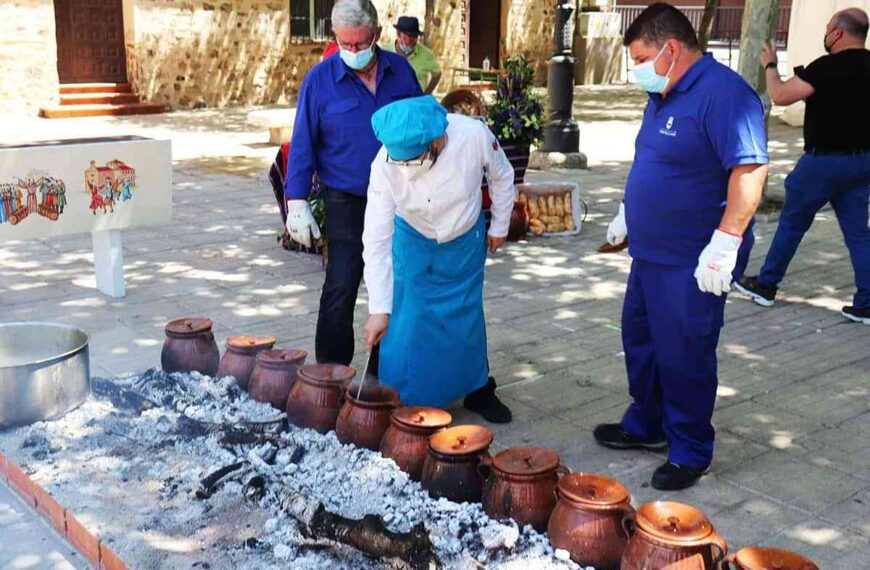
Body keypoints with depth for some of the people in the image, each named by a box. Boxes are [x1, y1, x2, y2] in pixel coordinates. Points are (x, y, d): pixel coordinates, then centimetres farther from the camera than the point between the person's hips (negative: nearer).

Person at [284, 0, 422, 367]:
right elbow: (302, 144, -4)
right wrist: (297, 203, -7)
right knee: (340, 289, -3)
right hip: (347, 203, -3)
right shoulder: (320, 79, -7)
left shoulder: (400, 71, 1)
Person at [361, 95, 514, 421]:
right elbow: (376, 239, -28)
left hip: (465, 240, 1)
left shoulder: (474, 135, -32)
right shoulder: (385, 165, -32)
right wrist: (378, 309, -30)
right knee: (407, 319, -5)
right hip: (413, 242, -1)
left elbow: (502, 176, -9)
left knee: (467, 317, 10)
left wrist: (500, 226, 3)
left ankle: (478, 390, 31)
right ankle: (401, 401, 13)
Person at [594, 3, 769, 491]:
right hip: (652, 251, 10)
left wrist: (726, 243, -30)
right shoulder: (664, 96, 11)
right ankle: (647, 426, 37)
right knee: (642, 342, 19)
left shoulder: (722, 94, -20)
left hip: (693, 263, -10)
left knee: (684, 358, 1)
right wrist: (629, 212, 27)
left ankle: (691, 453, 18)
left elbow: (751, 168, -27)